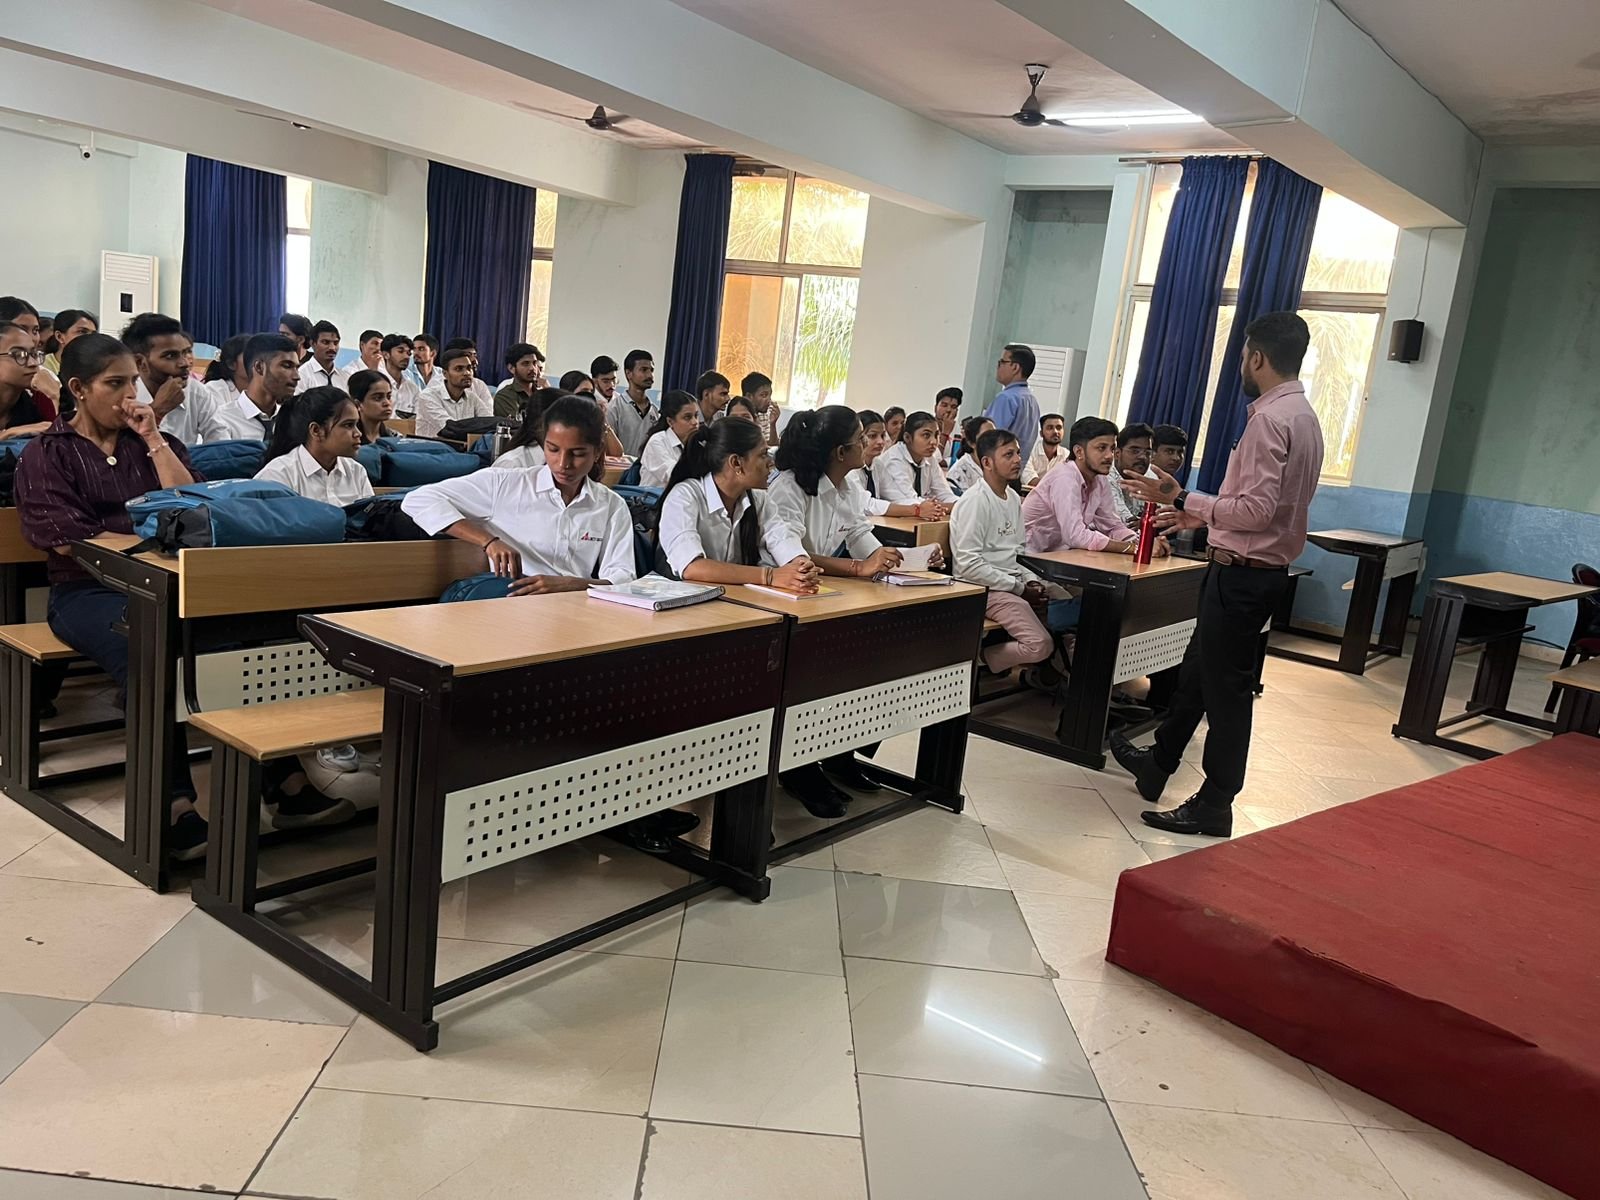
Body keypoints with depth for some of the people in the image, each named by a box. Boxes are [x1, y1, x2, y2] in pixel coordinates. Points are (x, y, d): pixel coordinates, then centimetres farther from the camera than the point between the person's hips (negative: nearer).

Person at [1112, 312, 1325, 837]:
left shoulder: (1269, 418, -18)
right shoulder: (1303, 416, 13)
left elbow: (1258, 509, -25)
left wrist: (1183, 499, -18)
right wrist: (1205, 515, 21)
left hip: (1242, 573, -10)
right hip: (1264, 569, 10)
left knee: (1225, 686, 0)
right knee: (1197, 670, 21)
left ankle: (1214, 806, 13)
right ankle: (1158, 764, 36)